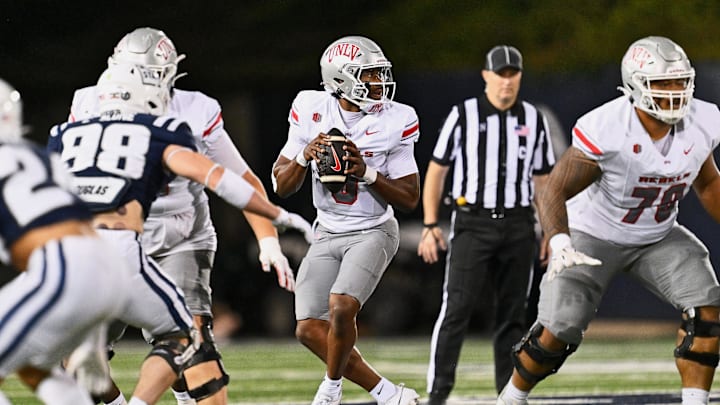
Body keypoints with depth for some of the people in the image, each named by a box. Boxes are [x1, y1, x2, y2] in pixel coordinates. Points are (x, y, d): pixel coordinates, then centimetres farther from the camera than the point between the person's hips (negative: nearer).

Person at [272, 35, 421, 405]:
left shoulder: (393, 122, -13)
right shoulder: (311, 112, -6)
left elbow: (410, 199, -10)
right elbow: (282, 187, -2)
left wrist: (367, 173, -24)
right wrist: (304, 157, -21)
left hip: (373, 233, -4)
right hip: (327, 234, 4)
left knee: (341, 309, -24)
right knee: (310, 330, -5)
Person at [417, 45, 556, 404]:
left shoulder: (534, 119, 8)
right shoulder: (463, 115, -1)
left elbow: (542, 180, 15)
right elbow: (436, 170, 3)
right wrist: (430, 225, -4)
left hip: (518, 226, 3)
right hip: (473, 223, -3)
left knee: (512, 313, 6)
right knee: (457, 307, -11)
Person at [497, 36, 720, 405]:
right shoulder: (606, 131, -31)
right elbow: (555, 193, -28)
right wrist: (560, 245, -45)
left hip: (659, 237, 5)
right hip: (593, 238, -4)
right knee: (559, 329, -12)